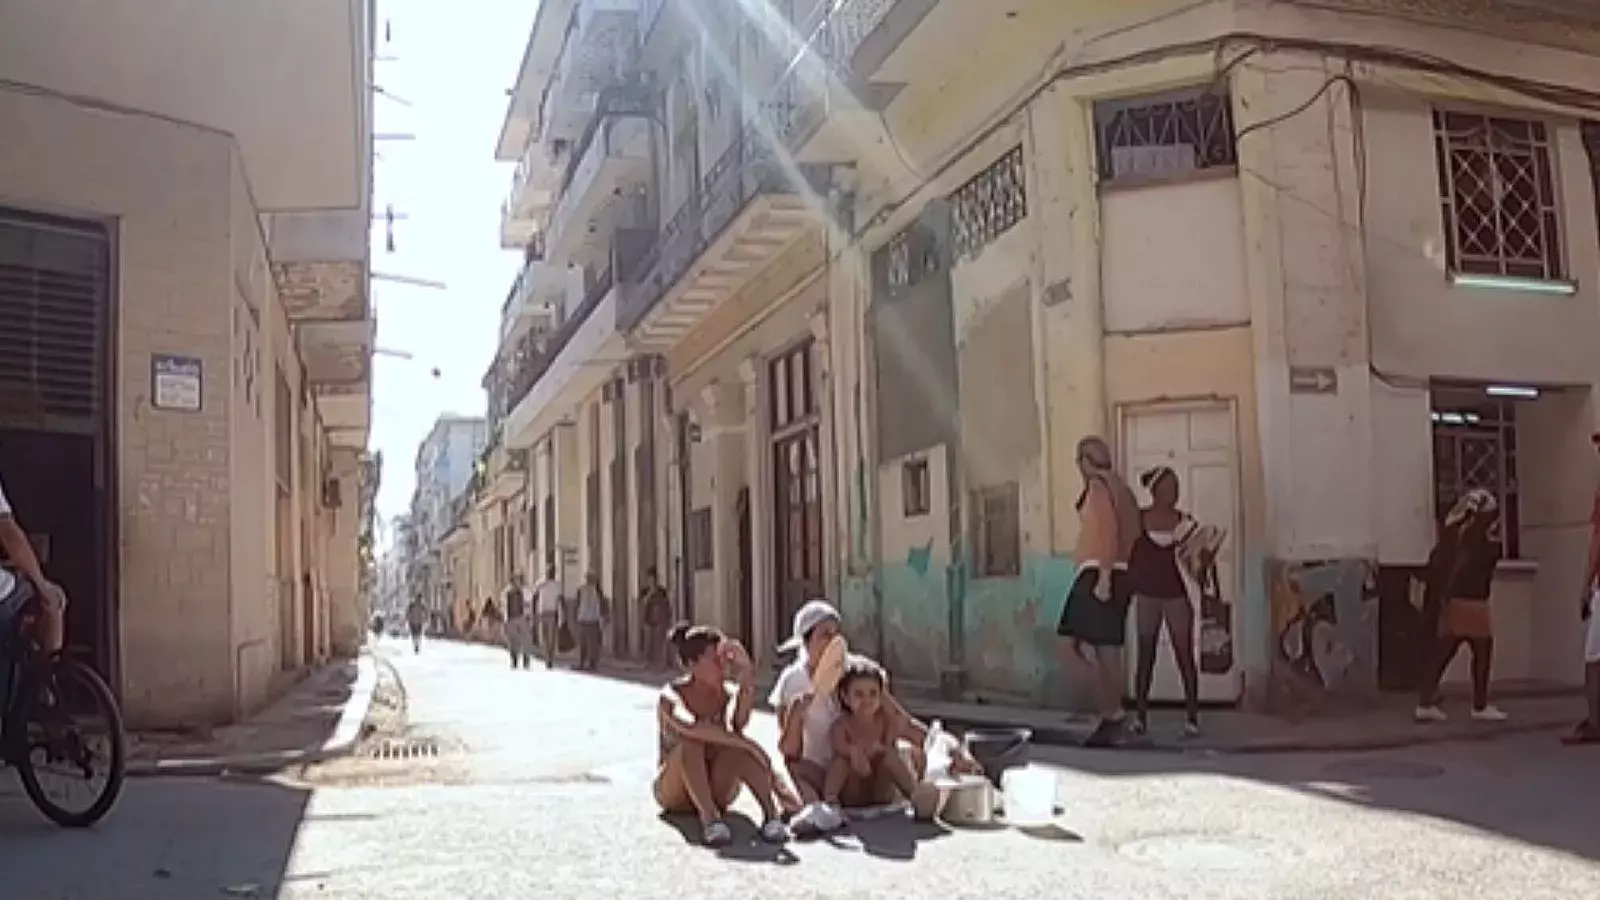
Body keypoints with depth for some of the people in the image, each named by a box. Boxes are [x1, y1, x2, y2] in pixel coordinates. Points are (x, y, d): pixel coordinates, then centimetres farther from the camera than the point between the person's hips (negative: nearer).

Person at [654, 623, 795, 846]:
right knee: (691, 744, -33)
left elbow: (739, 723, -30)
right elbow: (690, 727, -39)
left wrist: (747, 677, -40)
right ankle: (709, 819, -44)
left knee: (735, 748, -28)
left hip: (716, 791, 3)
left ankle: (771, 815, -39)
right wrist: (744, 744, -46)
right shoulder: (671, 695, -16)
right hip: (674, 792, -3)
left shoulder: (727, 695, -5)